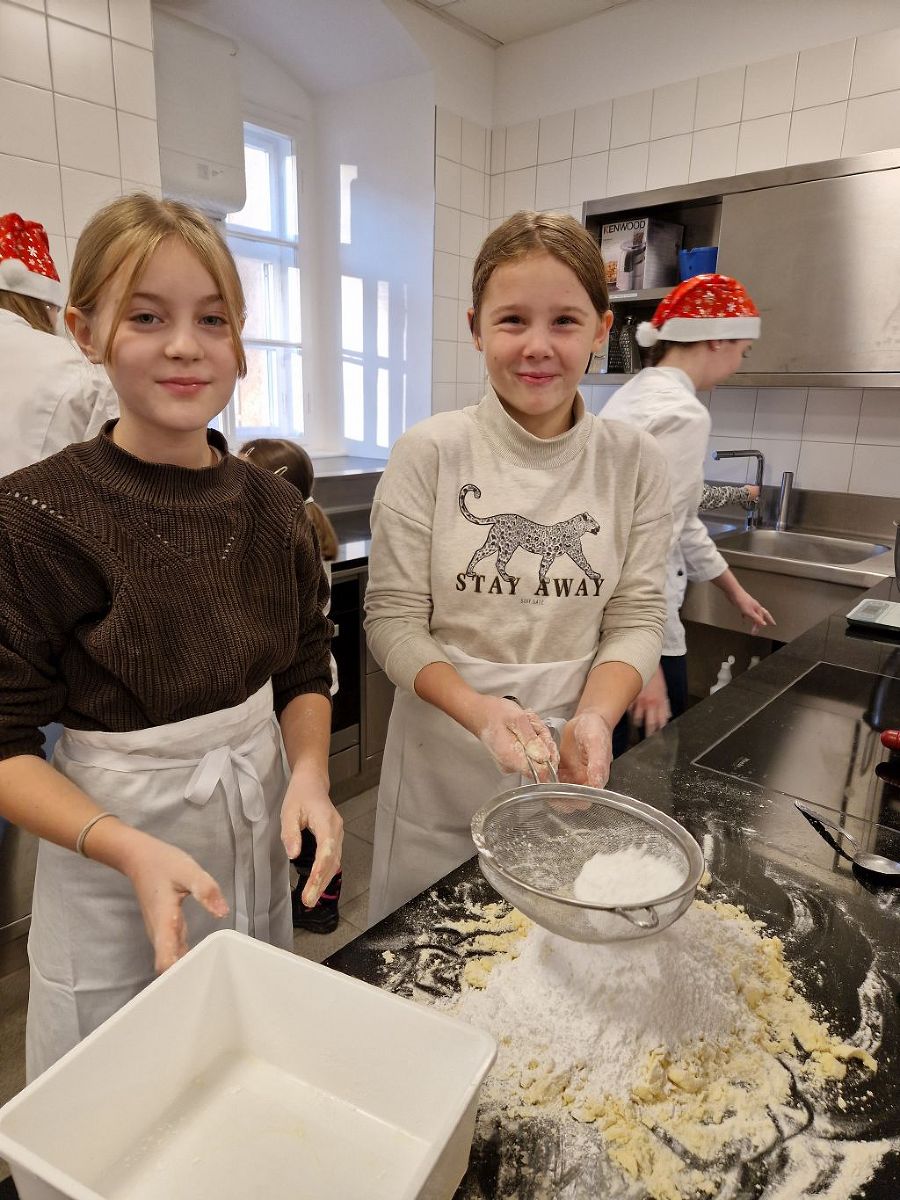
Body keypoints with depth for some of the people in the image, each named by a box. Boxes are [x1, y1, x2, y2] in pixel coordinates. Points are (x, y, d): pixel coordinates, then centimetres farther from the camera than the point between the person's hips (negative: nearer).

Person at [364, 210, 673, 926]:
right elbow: (394, 620, -10)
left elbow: (637, 617, -2)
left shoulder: (634, 463, -4)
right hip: (444, 761, -1)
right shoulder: (430, 454, -11)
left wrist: (595, 717, -20)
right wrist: (481, 711, -24)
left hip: (572, 758, 2)